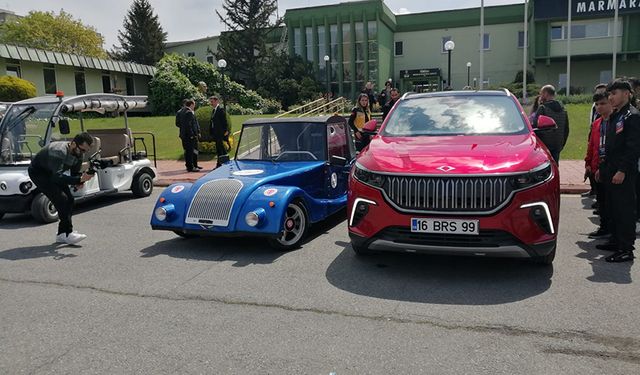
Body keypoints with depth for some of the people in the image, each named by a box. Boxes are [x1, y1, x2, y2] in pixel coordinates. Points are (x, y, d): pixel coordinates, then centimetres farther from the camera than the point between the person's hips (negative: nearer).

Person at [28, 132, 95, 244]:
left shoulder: (78, 153, -10)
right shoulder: (60, 152, -37)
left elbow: (74, 173, -2)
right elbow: (57, 176, -44)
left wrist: (80, 181, -25)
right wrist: (80, 179, -53)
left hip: (52, 173, 9)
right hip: (37, 172, -9)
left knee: (69, 199, -1)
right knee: (61, 199, -21)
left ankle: (62, 234, 4)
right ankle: (68, 234, -18)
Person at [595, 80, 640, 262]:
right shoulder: (614, 116, 17)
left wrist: (622, 170, -22)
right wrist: (602, 168, 18)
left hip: (624, 174, -9)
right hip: (610, 171, 9)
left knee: (625, 210, -4)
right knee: (612, 208, 15)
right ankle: (615, 240, 27)